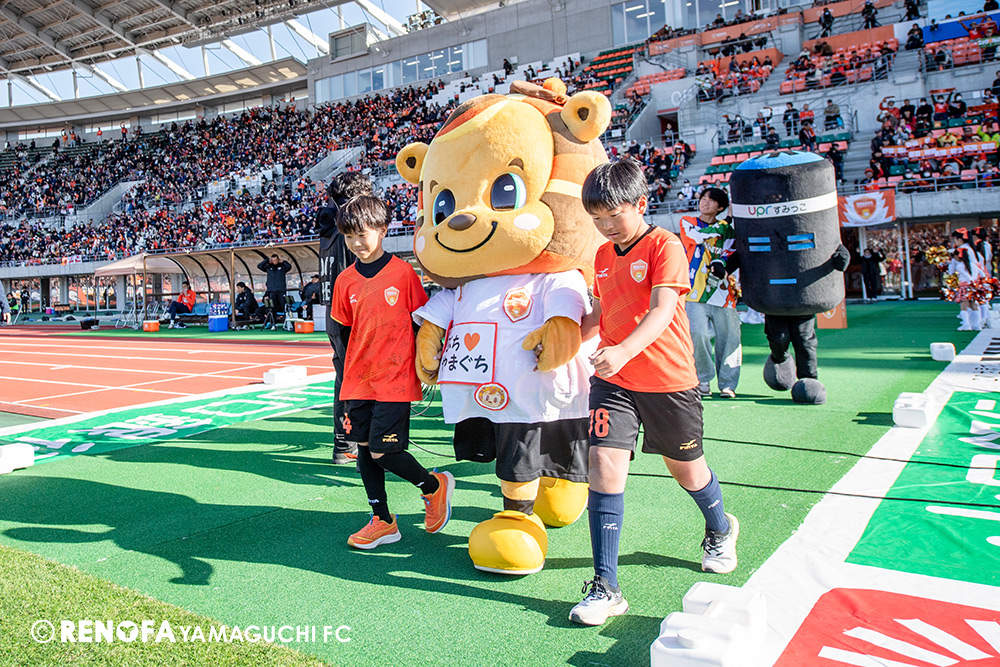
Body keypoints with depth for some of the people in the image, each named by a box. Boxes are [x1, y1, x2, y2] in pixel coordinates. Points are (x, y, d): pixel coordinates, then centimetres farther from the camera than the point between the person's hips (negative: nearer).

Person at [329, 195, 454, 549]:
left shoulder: (403, 272, -7)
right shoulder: (346, 280, 6)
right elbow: (343, 330, 15)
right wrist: (347, 370, 11)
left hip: (395, 379, -5)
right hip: (359, 381, 6)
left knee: (382, 451, -9)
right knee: (364, 449, 8)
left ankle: (434, 486, 18)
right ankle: (382, 522, 22)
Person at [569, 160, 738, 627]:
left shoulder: (665, 246, -12)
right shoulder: (603, 255, 9)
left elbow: (662, 311, -26)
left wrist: (623, 351, -41)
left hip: (668, 378, -4)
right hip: (612, 379, 4)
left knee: (684, 467, 15)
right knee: (604, 461, -12)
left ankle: (720, 530, 50)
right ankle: (605, 587, -5)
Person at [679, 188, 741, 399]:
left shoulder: (727, 228, 17)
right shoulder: (687, 222, 14)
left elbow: (731, 252, 2)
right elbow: (699, 235, -7)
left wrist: (720, 263, -18)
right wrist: (723, 228, -6)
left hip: (722, 292, 2)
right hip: (696, 292, -2)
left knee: (729, 338, -3)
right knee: (697, 333, -15)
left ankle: (727, 384, 10)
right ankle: (702, 380, 3)